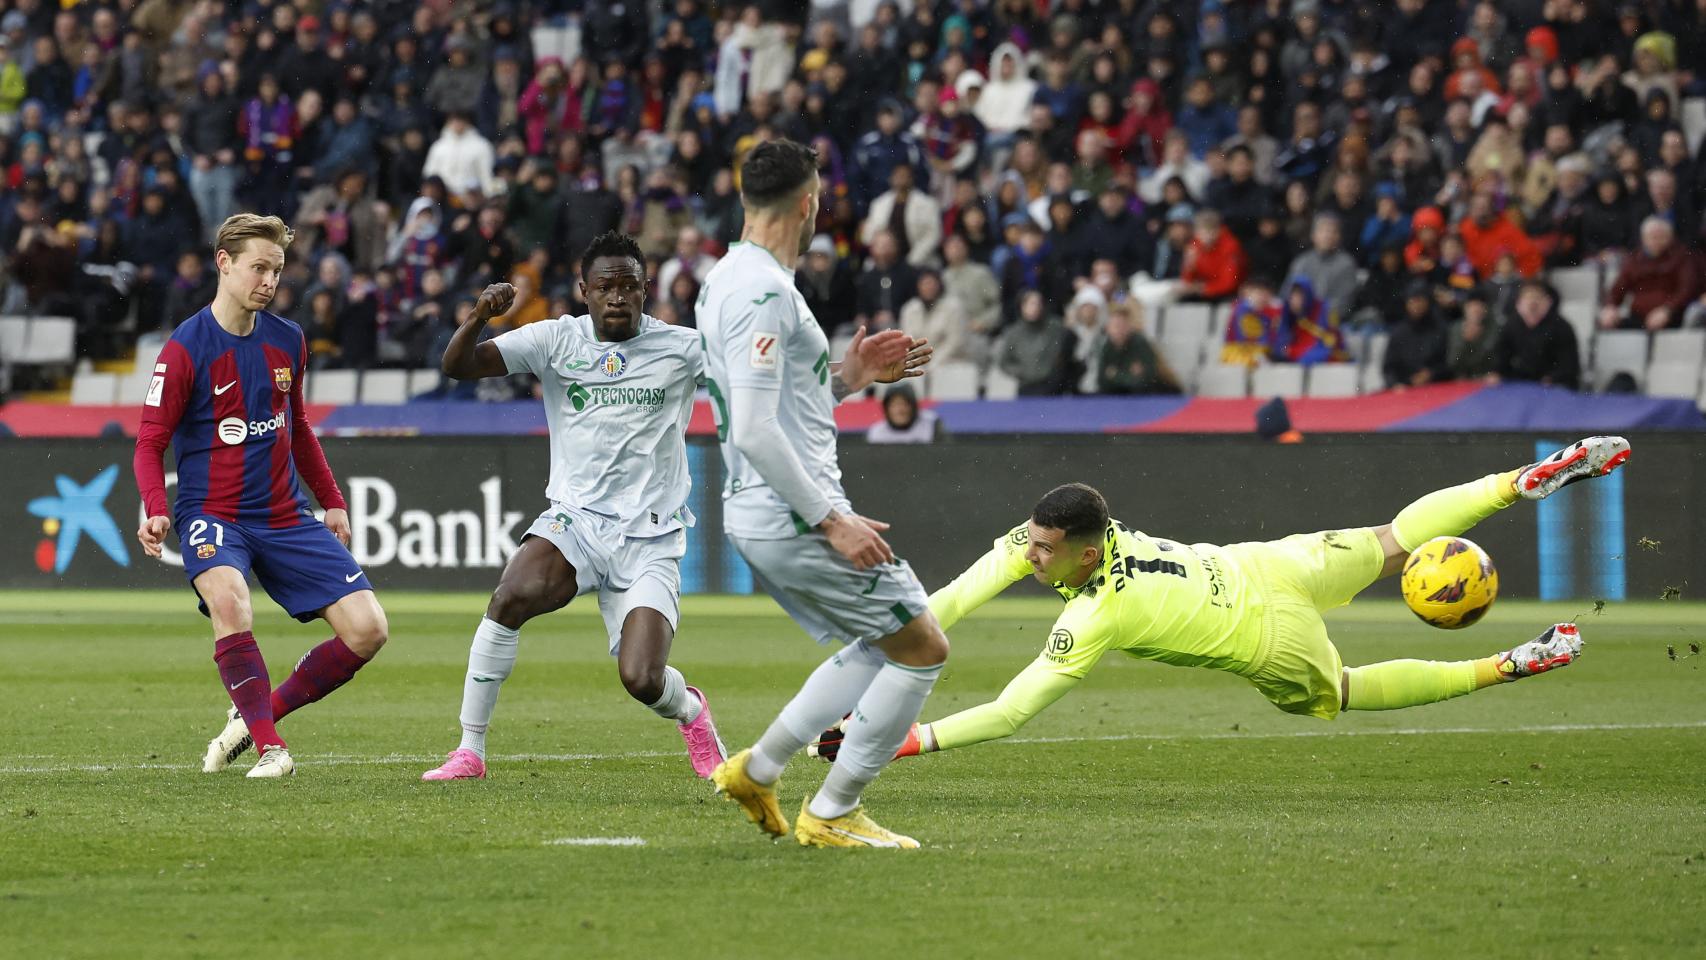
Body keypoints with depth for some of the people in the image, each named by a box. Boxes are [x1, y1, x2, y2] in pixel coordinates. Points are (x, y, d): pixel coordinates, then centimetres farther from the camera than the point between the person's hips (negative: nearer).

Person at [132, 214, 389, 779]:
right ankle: (269, 748, -29)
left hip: (285, 516, 5)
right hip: (211, 515, -5)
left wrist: (332, 501, 19)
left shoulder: (288, 341, 7)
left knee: (367, 629, -8)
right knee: (228, 599, -37)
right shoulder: (185, 350, -10)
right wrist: (156, 511, -25)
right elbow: (150, 444, -8)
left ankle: (255, 715, 9)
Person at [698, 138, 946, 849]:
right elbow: (754, 431, -24)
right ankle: (831, 813, 2)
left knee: (880, 647, 21)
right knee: (923, 649, -2)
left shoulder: (729, 281, 14)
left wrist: (846, 377, 16)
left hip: (757, 516, 10)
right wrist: (831, 520, -21)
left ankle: (757, 770, 19)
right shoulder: (763, 291, -18)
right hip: (792, 516, -10)